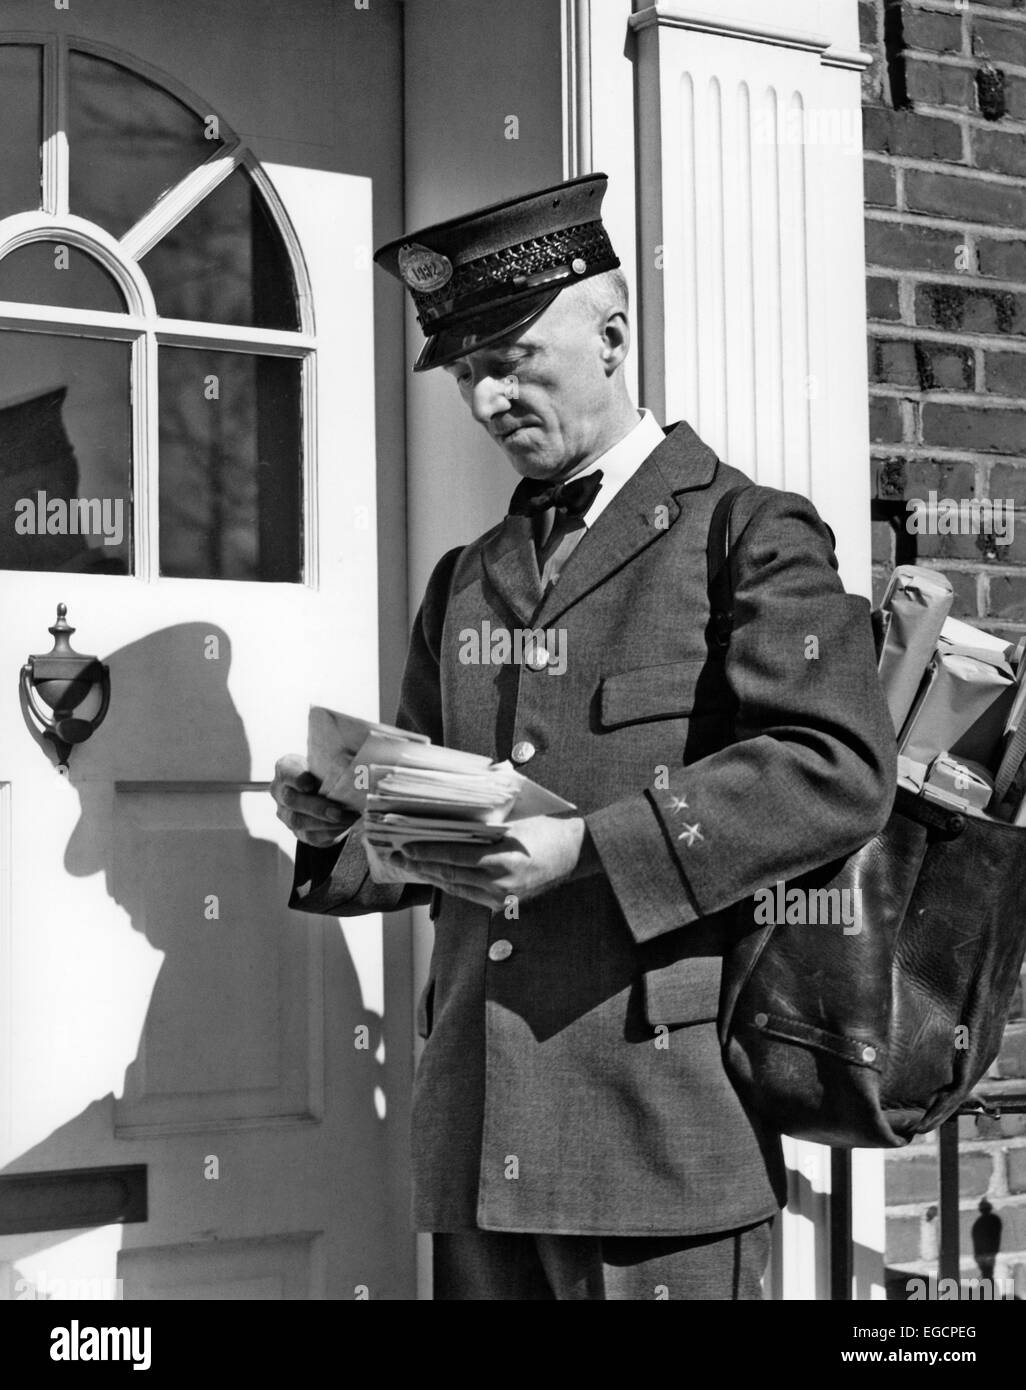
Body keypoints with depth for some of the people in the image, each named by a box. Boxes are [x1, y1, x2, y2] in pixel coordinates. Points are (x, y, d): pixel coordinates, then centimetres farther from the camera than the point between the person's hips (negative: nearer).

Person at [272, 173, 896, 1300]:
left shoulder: (747, 533, 1)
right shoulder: (464, 581, 20)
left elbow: (840, 770, -12)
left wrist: (589, 850, -19)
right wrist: (339, 825, 1)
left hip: (661, 1112, -5)